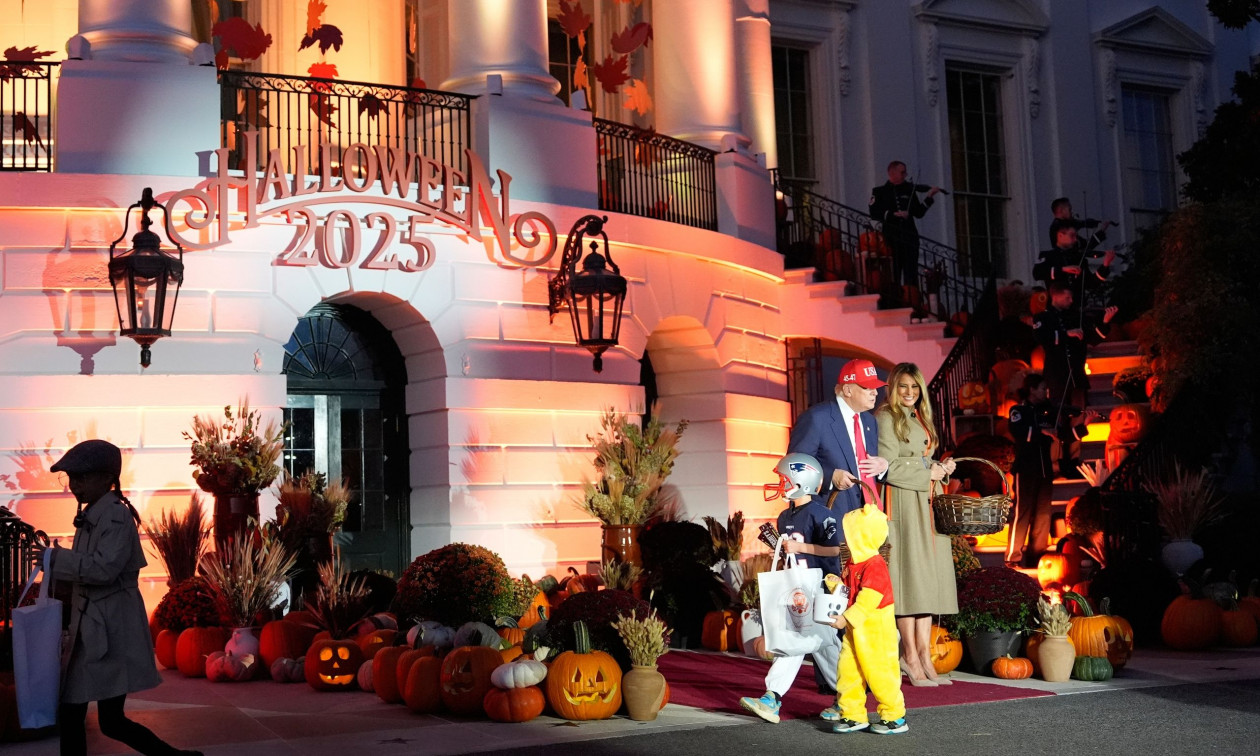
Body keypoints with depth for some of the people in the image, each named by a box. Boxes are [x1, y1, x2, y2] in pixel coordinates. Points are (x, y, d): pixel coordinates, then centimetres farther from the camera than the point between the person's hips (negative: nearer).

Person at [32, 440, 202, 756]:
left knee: (111, 721, -6)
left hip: (112, 629, -10)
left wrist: (55, 558, -18)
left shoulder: (116, 515, -14)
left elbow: (104, 568, -25)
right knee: (70, 714, 9)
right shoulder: (91, 516, 14)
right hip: (91, 630, 10)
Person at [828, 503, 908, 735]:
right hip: (854, 629, 9)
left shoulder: (875, 566, -19)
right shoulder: (852, 565, 11)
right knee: (847, 670, 6)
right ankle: (853, 715, 15)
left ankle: (895, 718, 11)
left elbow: (867, 600, -24)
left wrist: (846, 619, -23)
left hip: (876, 631, -9)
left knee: (879, 673, -2)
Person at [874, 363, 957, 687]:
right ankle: (910, 657, -3)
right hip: (903, 503, -8)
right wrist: (927, 473, -10)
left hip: (927, 505, 8)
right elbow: (888, 466, -13)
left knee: (928, 576, 5)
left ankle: (924, 655, 8)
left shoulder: (919, 419, 20)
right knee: (908, 574, -7)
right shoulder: (886, 418, -5)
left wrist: (941, 468, 5)